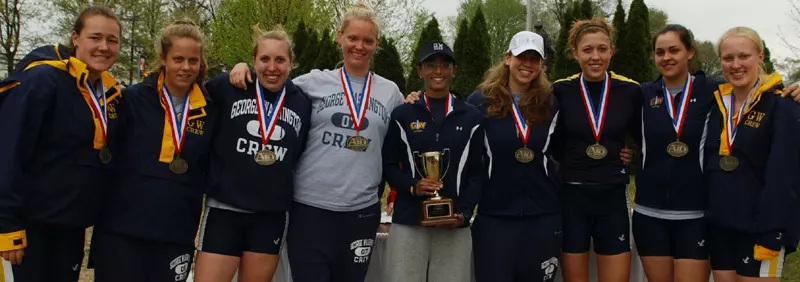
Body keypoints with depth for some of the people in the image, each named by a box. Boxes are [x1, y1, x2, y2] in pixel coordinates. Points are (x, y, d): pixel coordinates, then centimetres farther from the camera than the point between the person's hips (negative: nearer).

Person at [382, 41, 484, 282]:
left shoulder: (471, 117, 8)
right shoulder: (402, 115, 6)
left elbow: (477, 173, 7)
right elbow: (388, 165, 8)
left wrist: (464, 213, -6)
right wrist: (412, 186, -11)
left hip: (454, 225, 1)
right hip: (408, 222, -1)